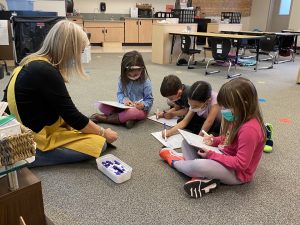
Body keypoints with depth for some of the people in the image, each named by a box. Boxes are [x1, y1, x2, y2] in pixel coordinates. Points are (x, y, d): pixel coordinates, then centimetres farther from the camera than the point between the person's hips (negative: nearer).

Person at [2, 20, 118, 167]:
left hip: (26, 133, 10)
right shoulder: (46, 72, -26)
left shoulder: (32, 62, 3)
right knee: (99, 143, -9)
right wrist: (104, 133, -7)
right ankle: (33, 157, -7)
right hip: (35, 140, -10)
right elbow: (72, 117, -21)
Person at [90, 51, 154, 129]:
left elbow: (149, 100, -9)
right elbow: (119, 93, 3)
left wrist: (143, 105, -32)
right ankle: (128, 118, -27)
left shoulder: (146, 82, -14)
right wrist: (124, 99, -20)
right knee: (102, 106, -14)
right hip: (124, 107, 5)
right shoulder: (123, 80, -3)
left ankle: (104, 118, -24)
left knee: (132, 112, -43)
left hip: (140, 110, -5)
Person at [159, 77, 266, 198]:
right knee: (188, 141, 5)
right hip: (225, 156, 10)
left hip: (236, 172, -10)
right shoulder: (238, 119, 0)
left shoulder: (249, 129, -30)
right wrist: (214, 141, -5)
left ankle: (174, 162, -2)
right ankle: (200, 177, -16)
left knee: (199, 166, -36)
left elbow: (241, 163, -29)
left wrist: (212, 155, -24)